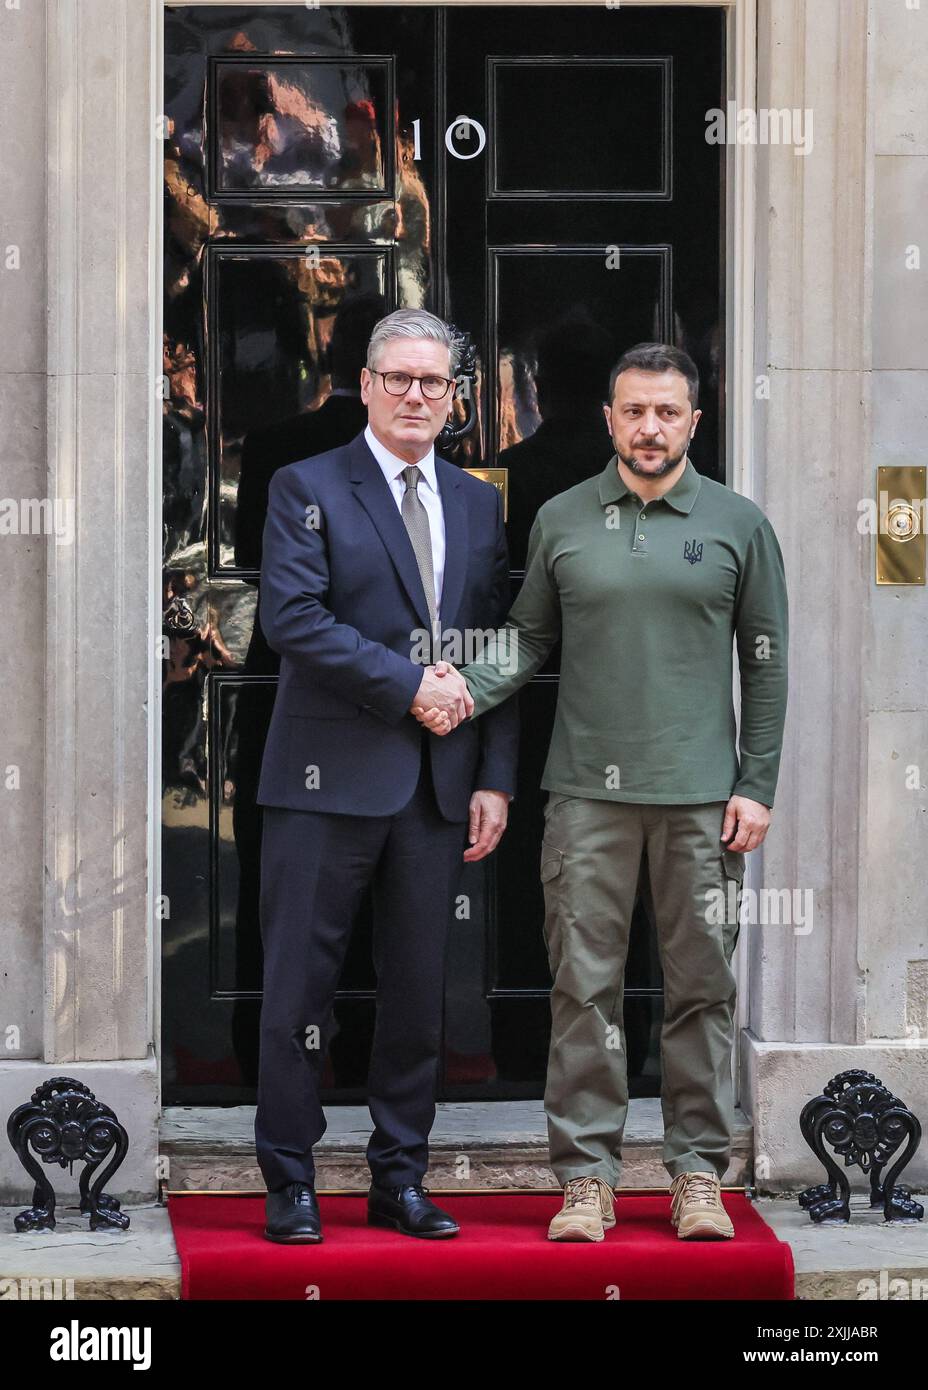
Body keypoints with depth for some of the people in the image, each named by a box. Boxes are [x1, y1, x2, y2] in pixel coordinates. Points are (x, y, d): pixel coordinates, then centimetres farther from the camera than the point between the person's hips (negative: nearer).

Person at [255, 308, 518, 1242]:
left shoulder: (478, 505, 15)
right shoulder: (307, 489, 1)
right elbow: (292, 618, -12)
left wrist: (495, 779, 5)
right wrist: (409, 684, -16)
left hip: (439, 786, 4)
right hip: (329, 778, -4)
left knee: (417, 990, 7)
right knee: (301, 985, -1)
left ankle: (400, 1181, 15)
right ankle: (290, 1184, 7)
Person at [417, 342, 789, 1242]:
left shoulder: (738, 525, 5)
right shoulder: (560, 520, 8)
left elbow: (765, 661, 6)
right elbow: (530, 635, 12)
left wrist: (756, 786, 1)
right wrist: (469, 691, -7)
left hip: (700, 795, 0)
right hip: (587, 792, 1)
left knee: (701, 987, 3)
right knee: (584, 988, 0)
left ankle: (698, 1171, 12)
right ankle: (587, 1175, 6)